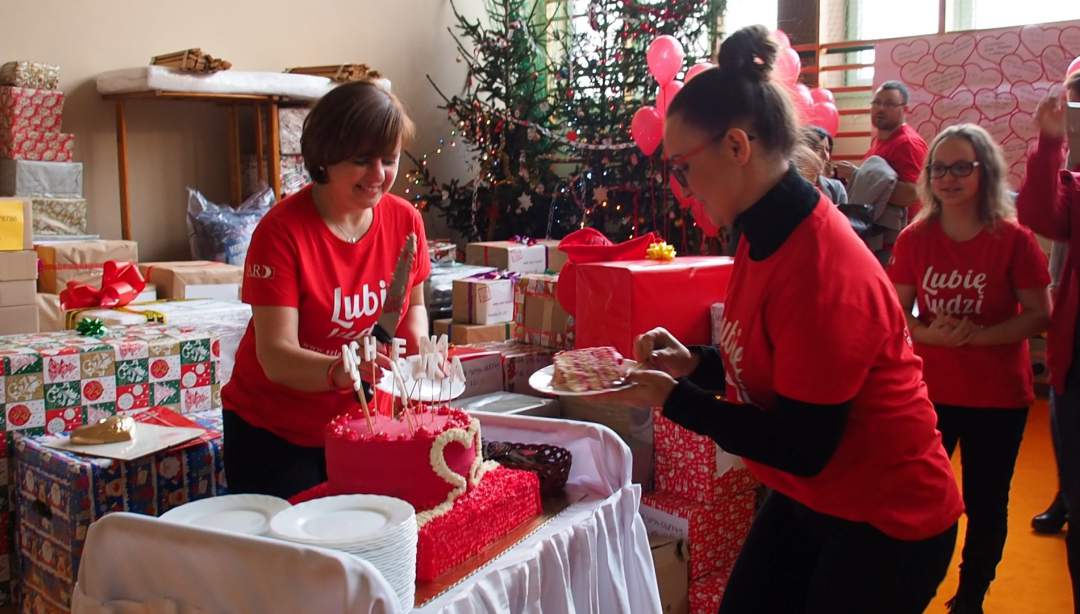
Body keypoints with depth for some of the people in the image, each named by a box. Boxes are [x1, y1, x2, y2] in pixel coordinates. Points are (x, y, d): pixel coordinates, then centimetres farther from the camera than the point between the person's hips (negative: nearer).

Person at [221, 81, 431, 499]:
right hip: (274, 433, -4)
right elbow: (275, 356, -25)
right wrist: (340, 370, -44)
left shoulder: (405, 220, -7)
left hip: (360, 428, 4)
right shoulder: (281, 230, -20)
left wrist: (418, 347, -12)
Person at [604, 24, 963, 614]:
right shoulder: (765, 237, -1)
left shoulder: (822, 271, -29)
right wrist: (695, 364, -4)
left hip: (886, 521, -8)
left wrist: (672, 398, -21)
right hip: (807, 499, 9)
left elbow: (802, 448, -25)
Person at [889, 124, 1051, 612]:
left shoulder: (1014, 239, -10)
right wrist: (932, 334, -20)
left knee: (985, 504, 12)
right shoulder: (914, 238, -3)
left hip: (998, 397, -1)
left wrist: (977, 336, -23)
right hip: (928, 390, 1)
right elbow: (896, 313, 0)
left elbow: (1039, 315, -9)